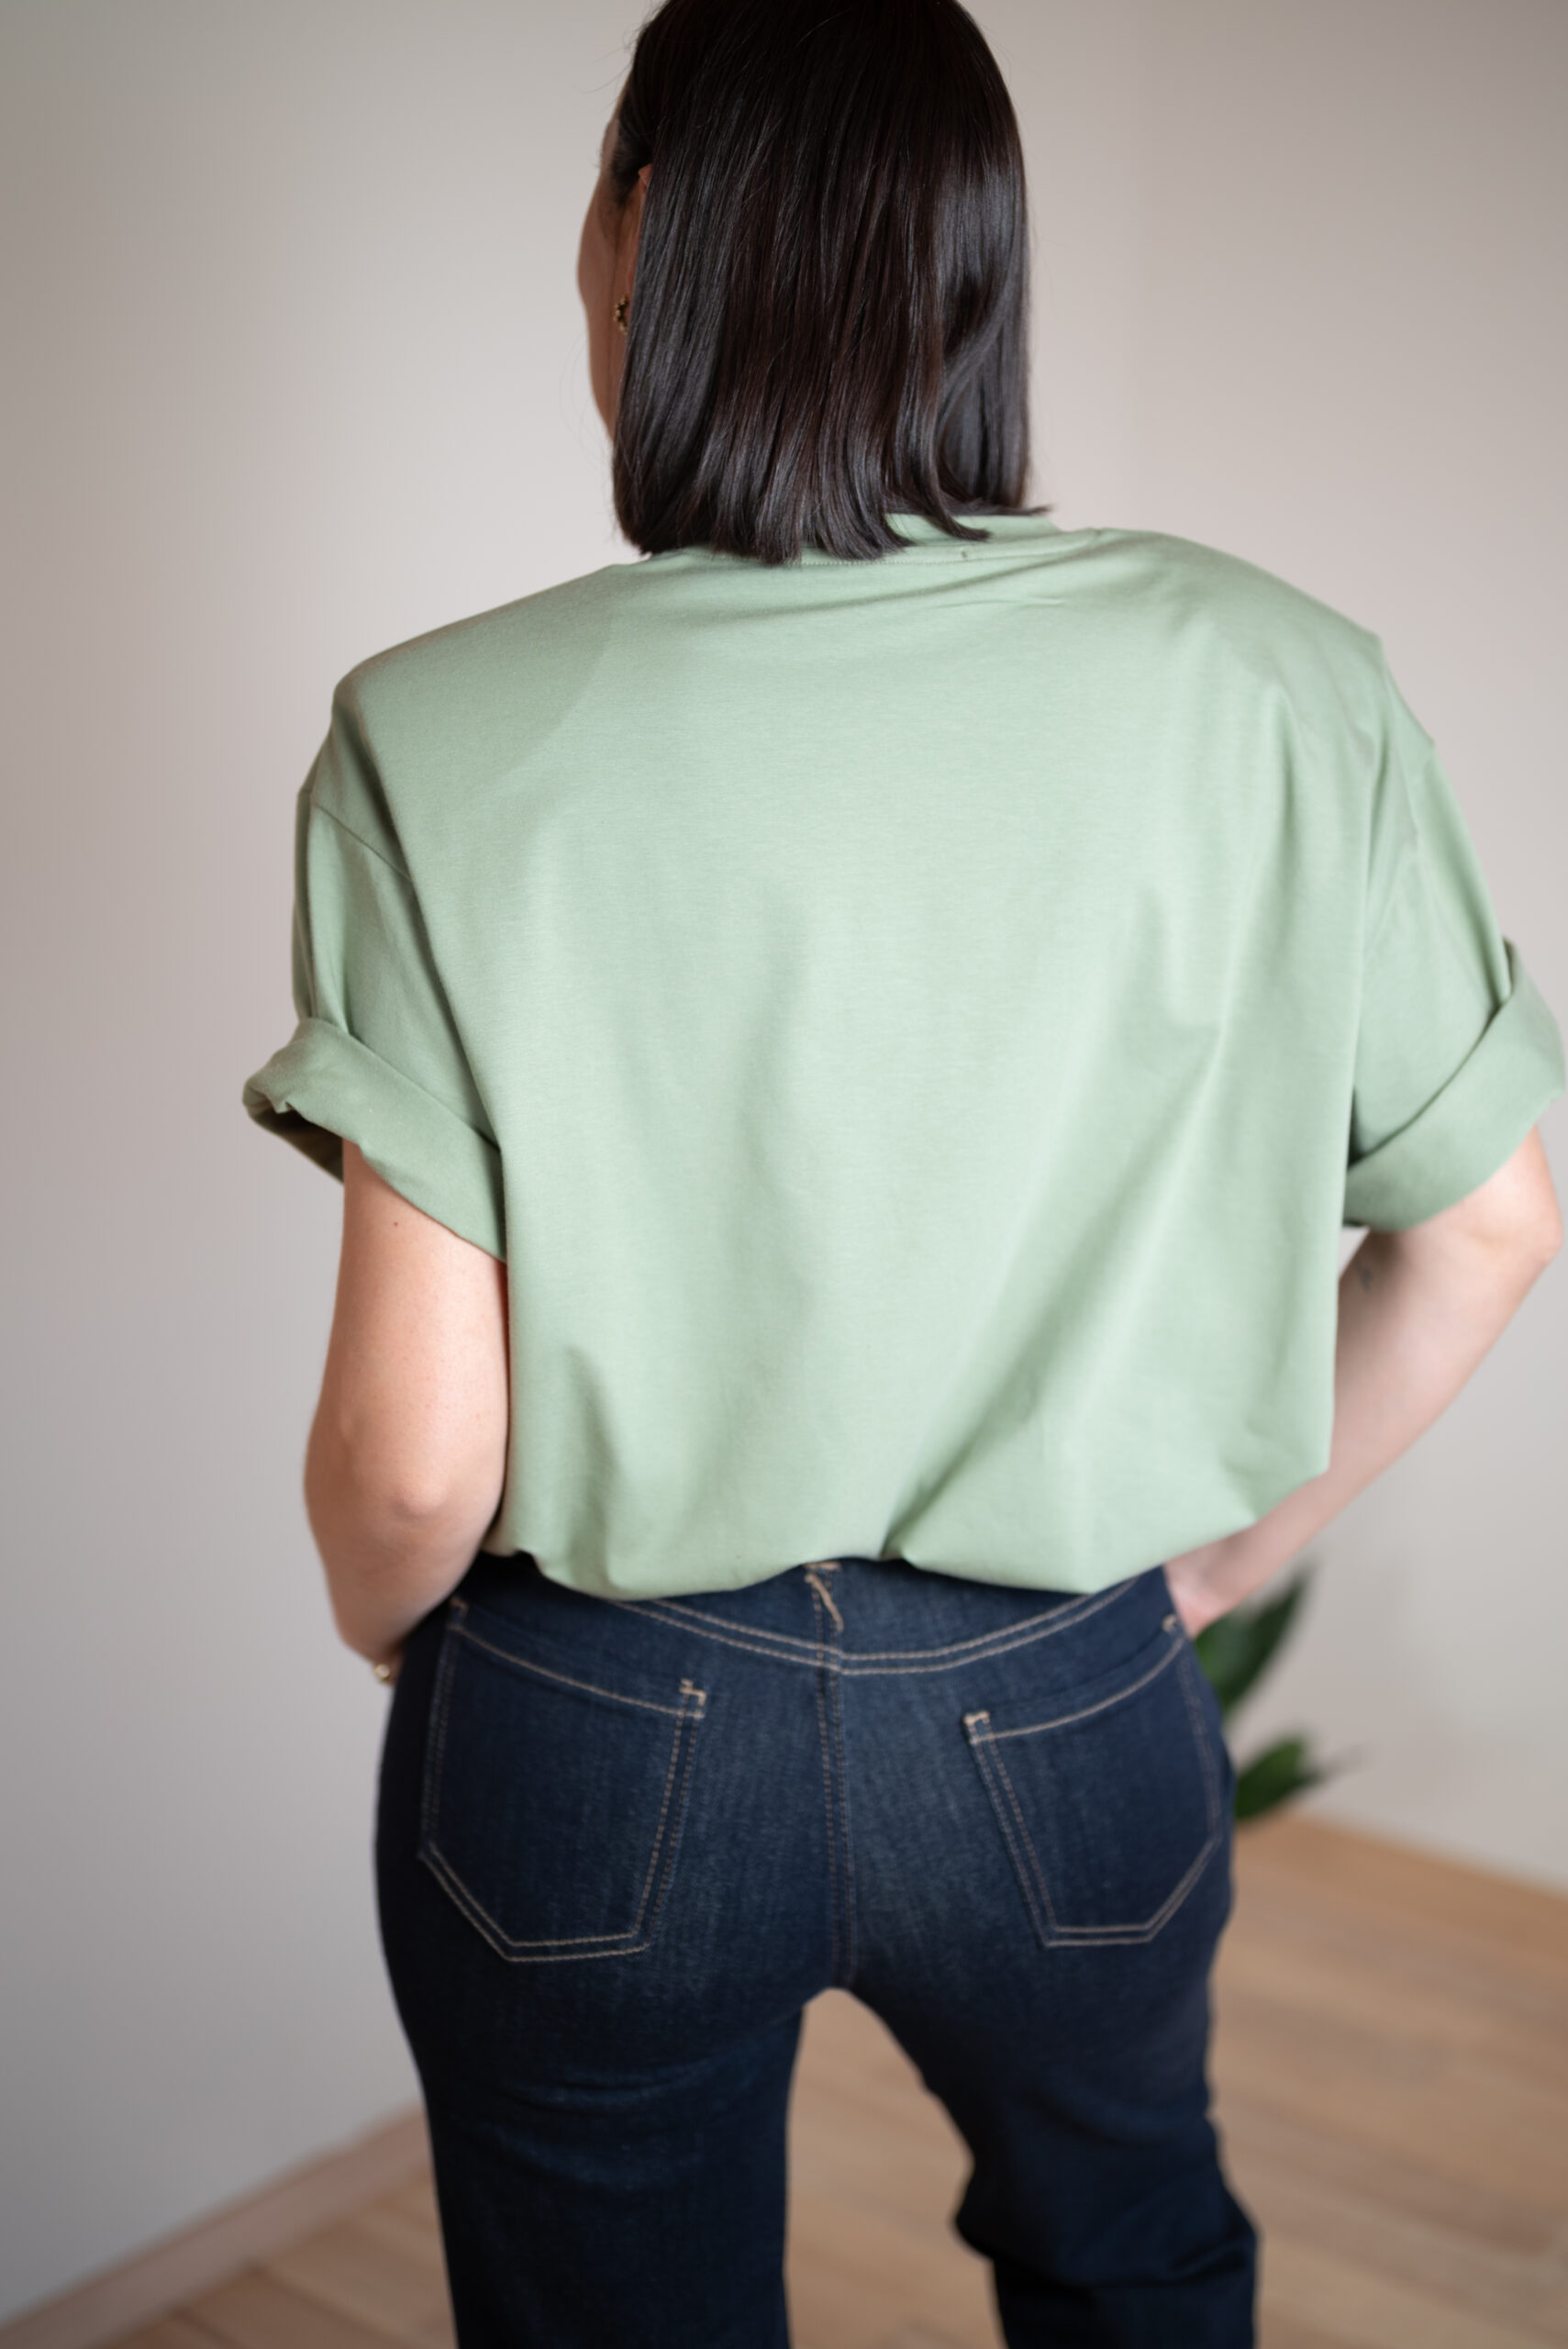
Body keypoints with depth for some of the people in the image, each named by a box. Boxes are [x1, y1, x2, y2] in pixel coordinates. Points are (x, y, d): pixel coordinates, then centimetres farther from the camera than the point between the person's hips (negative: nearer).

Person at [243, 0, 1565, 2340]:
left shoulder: (454, 742, -19)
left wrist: (381, 1610, 4)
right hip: (1068, 1728, 2)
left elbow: (413, 1458, -19)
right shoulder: (1263, 685, -13)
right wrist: (1217, 1552, 11)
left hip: (595, 1756, -1)